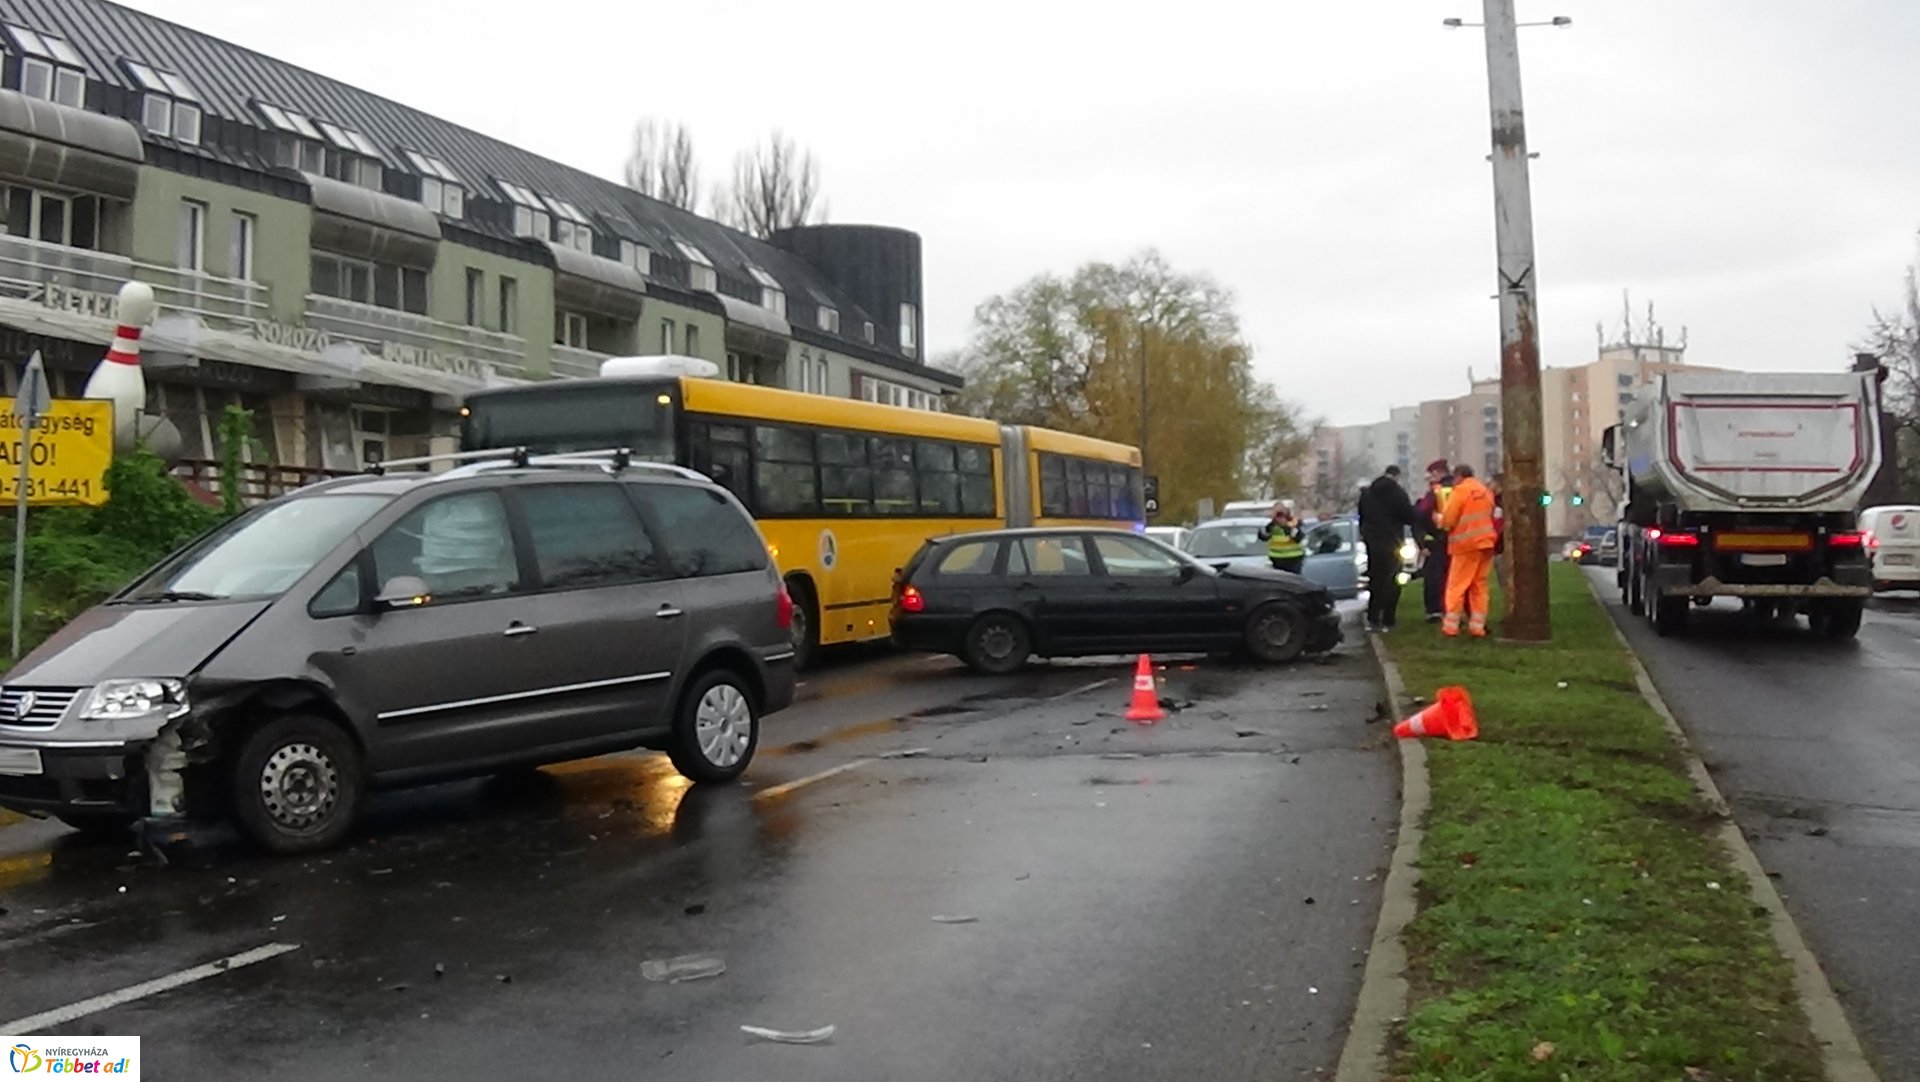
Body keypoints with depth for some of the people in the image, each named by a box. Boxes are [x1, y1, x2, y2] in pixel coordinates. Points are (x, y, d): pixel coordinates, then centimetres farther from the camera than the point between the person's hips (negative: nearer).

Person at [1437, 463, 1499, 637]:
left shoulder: (1459, 491, -8)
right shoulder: (1486, 491, 13)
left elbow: (1448, 520, -9)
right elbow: (1490, 515, 18)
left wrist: (1439, 519, 11)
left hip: (1466, 544, -6)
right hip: (1485, 541, 6)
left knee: (1457, 586, -2)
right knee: (1479, 585, 9)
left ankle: (1451, 626, -4)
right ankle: (1478, 626, 6)